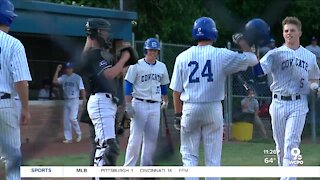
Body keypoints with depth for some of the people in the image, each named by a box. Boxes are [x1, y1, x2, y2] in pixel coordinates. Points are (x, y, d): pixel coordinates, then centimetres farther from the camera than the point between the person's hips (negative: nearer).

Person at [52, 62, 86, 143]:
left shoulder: (77, 77, -4)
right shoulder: (63, 77, 9)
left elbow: (82, 89, -7)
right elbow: (54, 81, -3)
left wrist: (84, 99, -17)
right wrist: (57, 71, -7)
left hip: (74, 100, -6)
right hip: (66, 101, 6)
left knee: (72, 118, -17)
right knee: (66, 120, 4)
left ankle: (78, 134, 5)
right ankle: (68, 138, 9)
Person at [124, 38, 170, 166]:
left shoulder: (162, 67, 11)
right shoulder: (136, 65, -4)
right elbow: (128, 85, -5)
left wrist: (165, 101, 20)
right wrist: (128, 105, -11)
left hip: (155, 106, 5)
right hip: (139, 104, -5)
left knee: (152, 138, 5)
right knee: (136, 138, -8)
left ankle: (146, 166, 12)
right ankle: (128, 167, -5)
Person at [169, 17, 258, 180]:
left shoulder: (183, 57, 1)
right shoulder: (222, 55, -5)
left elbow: (176, 90, 4)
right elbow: (252, 59, -2)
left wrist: (178, 114, 12)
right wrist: (242, 41, 11)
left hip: (190, 109, 1)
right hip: (213, 109, -1)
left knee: (189, 155, 9)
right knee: (213, 157, 6)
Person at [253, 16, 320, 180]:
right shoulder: (275, 54, 2)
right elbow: (258, 69, -14)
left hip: (298, 105, -1)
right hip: (278, 103, 1)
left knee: (291, 144, -13)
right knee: (280, 146, 8)